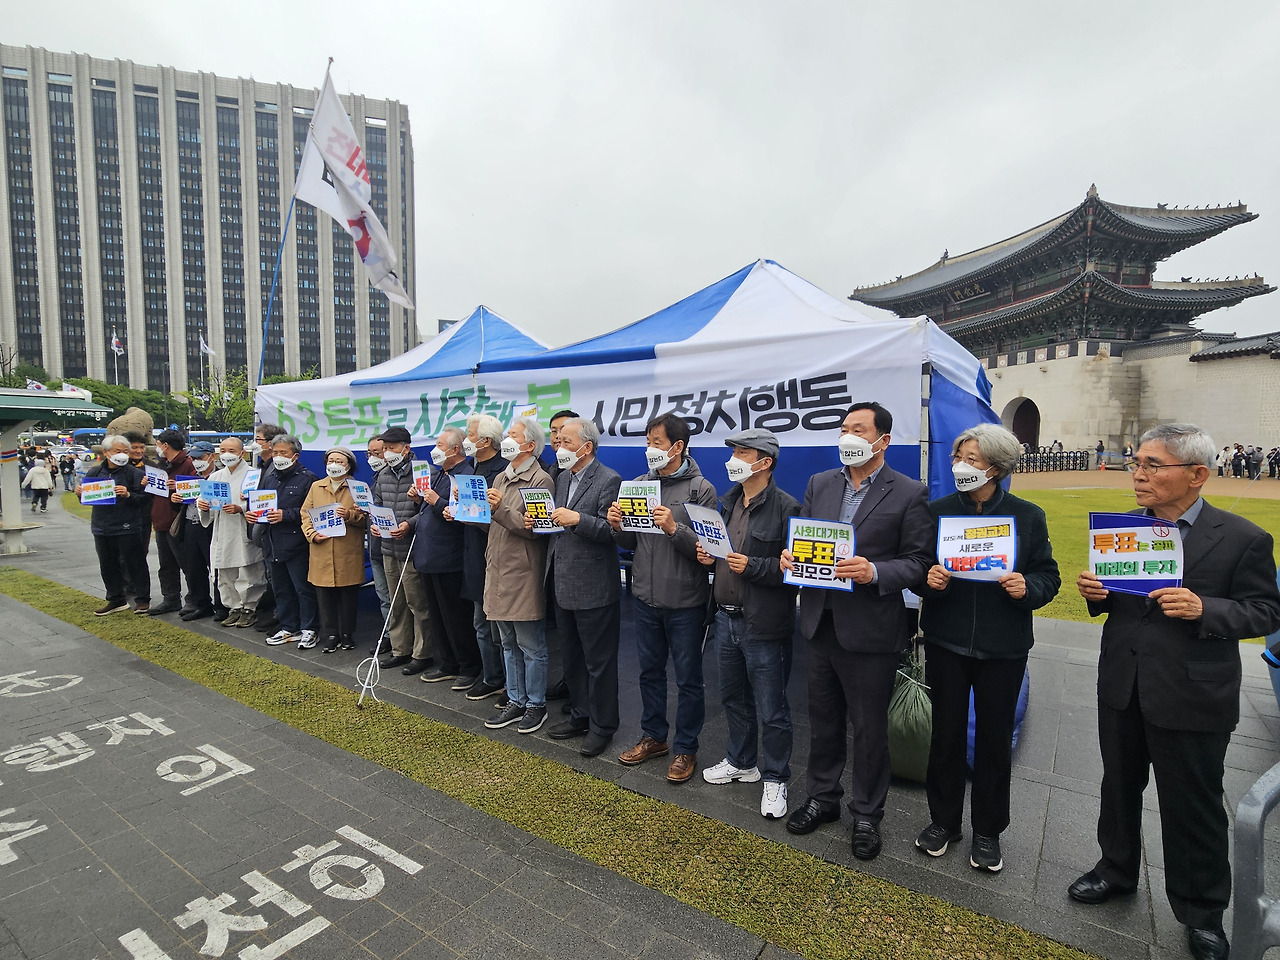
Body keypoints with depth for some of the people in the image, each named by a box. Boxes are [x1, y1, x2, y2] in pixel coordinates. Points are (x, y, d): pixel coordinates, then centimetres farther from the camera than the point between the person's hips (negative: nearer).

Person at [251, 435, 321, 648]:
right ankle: (289, 628, 27)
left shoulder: (307, 478, -7)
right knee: (281, 589, 15)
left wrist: (286, 515, -21)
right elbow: (258, 503, 23)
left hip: (296, 544, -8)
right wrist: (251, 513, 2)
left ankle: (308, 630, 10)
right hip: (272, 543, 8)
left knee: (303, 588, 0)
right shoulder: (268, 478, 16)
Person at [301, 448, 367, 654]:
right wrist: (312, 534, -6)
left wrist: (350, 515, -18)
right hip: (322, 553, 2)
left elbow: (365, 518, 0)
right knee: (325, 597, 5)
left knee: (348, 596, 5)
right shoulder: (316, 487, 14)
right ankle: (331, 635, 16)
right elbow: (305, 515, 11)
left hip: (349, 554, -2)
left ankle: (347, 634, 17)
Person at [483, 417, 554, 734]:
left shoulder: (540, 480, -11)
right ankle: (515, 701, 29)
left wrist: (501, 509, -24)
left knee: (531, 646, 4)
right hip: (498, 572, 8)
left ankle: (536, 705, 19)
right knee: (509, 644, 17)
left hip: (523, 576, -8)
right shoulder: (500, 478, 15)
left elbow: (534, 528, -19)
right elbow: (490, 523, 16)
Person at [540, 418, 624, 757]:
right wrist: (538, 522, 1)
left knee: (598, 662, 6)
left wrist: (577, 519, -30)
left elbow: (611, 530, -19)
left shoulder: (608, 480, -13)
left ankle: (602, 726, 22)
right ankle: (580, 716, 38)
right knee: (571, 657, 21)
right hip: (562, 585, 9)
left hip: (593, 588, -8)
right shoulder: (563, 477, 12)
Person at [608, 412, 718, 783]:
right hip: (646, 597, 5)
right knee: (650, 671, 19)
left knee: (688, 679, 9)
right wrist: (618, 526, -11)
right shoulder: (639, 483, 5)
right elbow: (630, 542, 10)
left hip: (684, 602, -5)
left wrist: (674, 528, -28)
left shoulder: (701, 489, -10)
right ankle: (653, 737, 38)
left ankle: (685, 749, 27)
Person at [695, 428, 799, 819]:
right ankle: (741, 762, 42)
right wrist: (709, 556, 0)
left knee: (771, 710, 7)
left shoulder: (785, 507, -14)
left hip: (764, 625, -8)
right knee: (734, 698, 22)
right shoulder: (729, 501, 11)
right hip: (726, 618, 8)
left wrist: (751, 566, -26)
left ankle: (775, 779, 26)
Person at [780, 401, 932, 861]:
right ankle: (823, 797, 40)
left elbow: (919, 561, -9)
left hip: (870, 629, -4)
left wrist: (875, 572, -25)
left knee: (870, 728, 12)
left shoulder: (909, 493, -7)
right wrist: (790, 555, -10)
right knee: (823, 718, 19)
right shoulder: (819, 484, 7)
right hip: (821, 622, 5)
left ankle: (867, 815, 33)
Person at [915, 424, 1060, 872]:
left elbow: (1048, 576, 1)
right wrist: (929, 579, -16)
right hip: (946, 640, 1)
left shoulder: (1028, 516, -2)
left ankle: (987, 831, 31)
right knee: (946, 731, 10)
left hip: (1003, 646, -1)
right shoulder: (938, 510, 0)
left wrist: (1027, 587, -20)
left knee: (994, 736, 11)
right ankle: (943, 819, 30)